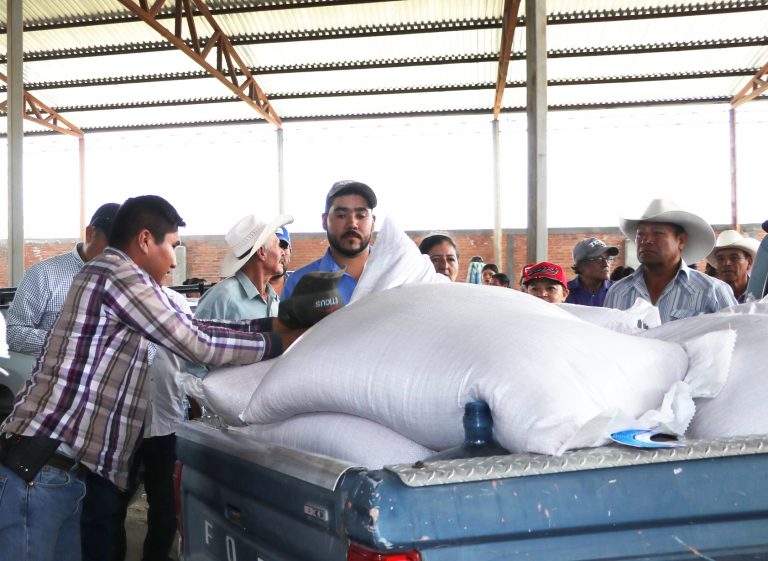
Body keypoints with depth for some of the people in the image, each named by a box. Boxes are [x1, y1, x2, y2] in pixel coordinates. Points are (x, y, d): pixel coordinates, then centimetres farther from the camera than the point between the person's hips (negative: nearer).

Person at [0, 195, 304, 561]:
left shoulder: (110, 277, 21)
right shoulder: (119, 273, -9)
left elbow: (192, 329, 21)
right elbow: (197, 345, -10)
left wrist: (274, 324, 18)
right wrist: (276, 343, 1)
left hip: (61, 468, 10)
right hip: (39, 467, -10)